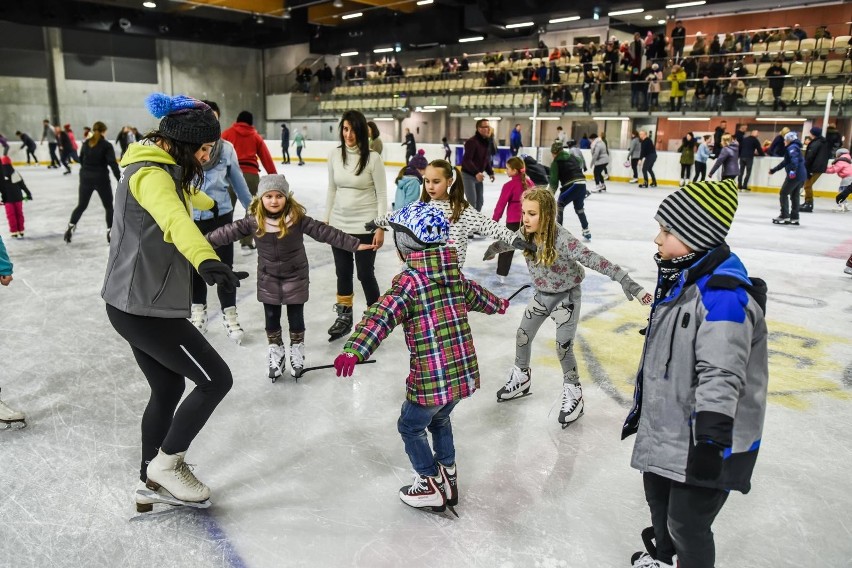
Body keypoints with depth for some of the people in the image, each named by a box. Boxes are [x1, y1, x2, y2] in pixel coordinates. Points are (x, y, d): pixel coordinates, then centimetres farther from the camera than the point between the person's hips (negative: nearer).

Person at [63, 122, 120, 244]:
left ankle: (70, 227, 5)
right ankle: (110, 232, 5)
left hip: (86, 178, 5)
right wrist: (120, 180, -17)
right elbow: (113, 164, -17)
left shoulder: (86, 143, 6)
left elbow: (81, 160, 15)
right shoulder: (106, 145, -10)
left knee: (81, 205, 15)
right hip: (101, 179, -5)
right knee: (108, 206, 8)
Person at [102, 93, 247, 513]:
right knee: (216, 379, -1)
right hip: (146, 309, -10)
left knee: (168, 388, 19)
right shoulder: (151, 175, -18)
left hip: (134, 304, 10)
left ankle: (151, 483, 31)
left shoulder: (160, 169, 14)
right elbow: (173, 217, -42)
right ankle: (166, 463, 13)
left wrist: (209, 201, 61)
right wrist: (205, 260, -61)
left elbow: (184, 196, 40)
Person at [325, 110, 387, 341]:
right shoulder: (335, 155, 1)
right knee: (343, 272, 14)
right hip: (339, 224, 5)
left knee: (365, 274, 4)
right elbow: (332, 189, 10)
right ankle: (344, 318, 31)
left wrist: (380, 229, -11)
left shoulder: (372, 158, -12)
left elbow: (382, 195, -9)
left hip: (365, 226, -4)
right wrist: (326, 220, 11)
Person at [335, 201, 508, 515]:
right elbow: (476, 295, 25)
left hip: (432, 378, -7)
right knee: (439, 419, 29)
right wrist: (498, 304, 47)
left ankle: (431, 486, 26)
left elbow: (382, 315, -29)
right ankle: (447, 476, 40)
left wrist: (354, 350, -40)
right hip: (465, 371, 7)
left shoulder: (409, 280, -15)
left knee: (410, 426, 16)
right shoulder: (453, 274, 6)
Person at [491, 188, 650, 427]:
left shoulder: (562, 240, -34)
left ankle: (573, 393, 18)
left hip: (566, 296, -6)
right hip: (542, 294, 6)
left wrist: (625, 280, -47)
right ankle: (521, 378, 39)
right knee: (522, 336, 13)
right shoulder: (525, 234, -16)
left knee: (563, 347, -6)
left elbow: (593, 260, -41)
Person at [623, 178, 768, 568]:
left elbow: (720, 374, -31)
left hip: (706, 439, -10)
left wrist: (711, 439, -33)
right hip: (665, 429, 10)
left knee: (687, 522, 4)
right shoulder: (680, 279, 6)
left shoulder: (724, 292, -26)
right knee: (658, 497, 26)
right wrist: (641, 405, 22)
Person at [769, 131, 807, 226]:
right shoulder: (795, 147, 23)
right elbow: (785, 162, 31)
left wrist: (792, 170, -41)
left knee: (783, 194, -2)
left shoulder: (792, 147, -8)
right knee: (794, 196, 14)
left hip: (794, 175, -9)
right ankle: (794, 218, 18)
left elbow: (794, 159, -27)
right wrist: (774, 170, 37)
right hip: (801, 175, 9)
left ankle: (784, 216, -5)